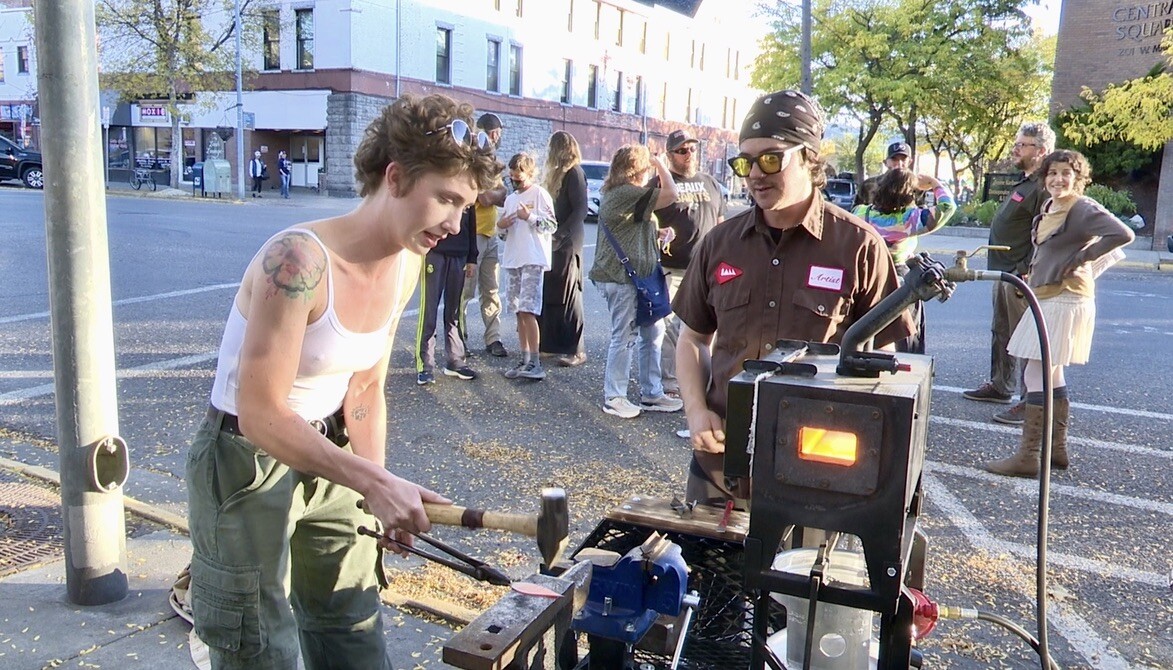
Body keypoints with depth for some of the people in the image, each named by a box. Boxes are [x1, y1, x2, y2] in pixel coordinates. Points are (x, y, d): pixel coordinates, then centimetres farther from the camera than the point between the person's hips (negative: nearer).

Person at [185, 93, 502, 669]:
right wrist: (374, 483, -33)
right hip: (248, 468, -7)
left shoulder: (406, 265, -3)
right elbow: (261, 415, -29)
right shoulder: (298, 260, -29)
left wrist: (383, 497, -1)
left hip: (327, 456, 7)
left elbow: (365, 390, 5)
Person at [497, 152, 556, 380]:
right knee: (519, 312, 8)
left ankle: (535, 363, -12)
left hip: (533, 260, -8)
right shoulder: (510, 199, 19)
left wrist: (530, 217, -18)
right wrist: (501, 226, 3)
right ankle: (525, 360, 15)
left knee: (527, 310, -14)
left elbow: (552, 225, -8)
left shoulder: (540, 194, -3)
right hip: (513, 260, 8)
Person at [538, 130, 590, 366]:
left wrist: (560, 235, -21)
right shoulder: (559, 173, 19)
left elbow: (581, 210, -17)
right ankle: (554, 343, 17)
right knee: (550, 293, 9)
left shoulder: (574, 172, -9)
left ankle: (576, 350, -3)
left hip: (567, 242, -9)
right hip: (556, 241, 9)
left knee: (567, 294, -8)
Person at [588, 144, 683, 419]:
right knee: (624, 337, -2)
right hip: (622, 278, -11)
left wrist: (658, 233, 10)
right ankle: (613, 398, 10)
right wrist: (660, 165, -6)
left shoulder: (619, 193, 17)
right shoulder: (626, 193, -17)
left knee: (653, 333, 13)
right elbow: (670, 194, -23)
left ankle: (652, 394, 21)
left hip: (636, 276, 11)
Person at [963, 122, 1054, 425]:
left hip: (1021, 277, -11)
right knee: (1001, 332, 20)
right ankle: (1000, 386, 34)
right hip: (1004, 273, 11)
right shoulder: (1024, 183, 16)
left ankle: (1031, 402, -1)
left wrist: (1024, 273, -26)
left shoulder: (1042, 188, -17)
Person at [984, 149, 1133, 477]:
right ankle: (1057, 448, 25)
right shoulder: (1048, 207, 13)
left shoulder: (1084, 209, -13)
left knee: (1036, 374, -11)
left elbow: (1124, 234, -25)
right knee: (1053, 374, 15)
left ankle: (1028, 455, -8)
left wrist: (1081, 258, -19)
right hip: (1046, 297, 10)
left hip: (1065, 299, -10)